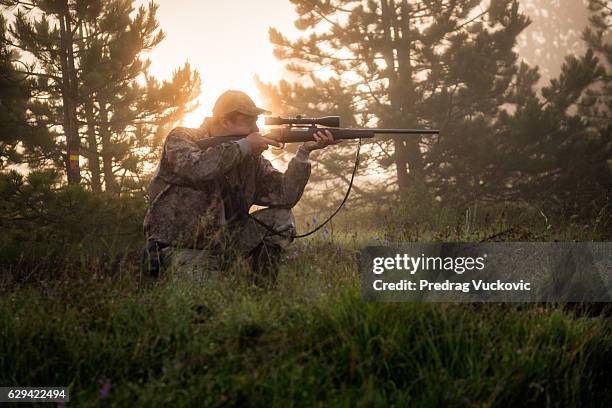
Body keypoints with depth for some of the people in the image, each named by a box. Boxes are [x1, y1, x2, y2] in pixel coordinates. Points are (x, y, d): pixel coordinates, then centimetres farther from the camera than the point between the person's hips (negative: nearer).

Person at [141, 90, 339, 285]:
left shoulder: (251, 157, 5)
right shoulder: (181, 138, -9)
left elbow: (284, 195, -2)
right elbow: (195, 168, -33)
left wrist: (304, 152, -13)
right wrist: (243, 146, -24)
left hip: (220, 246, 6)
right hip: (177, 247, -6)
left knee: (281, 218, -4)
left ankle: (264, 290, 3)